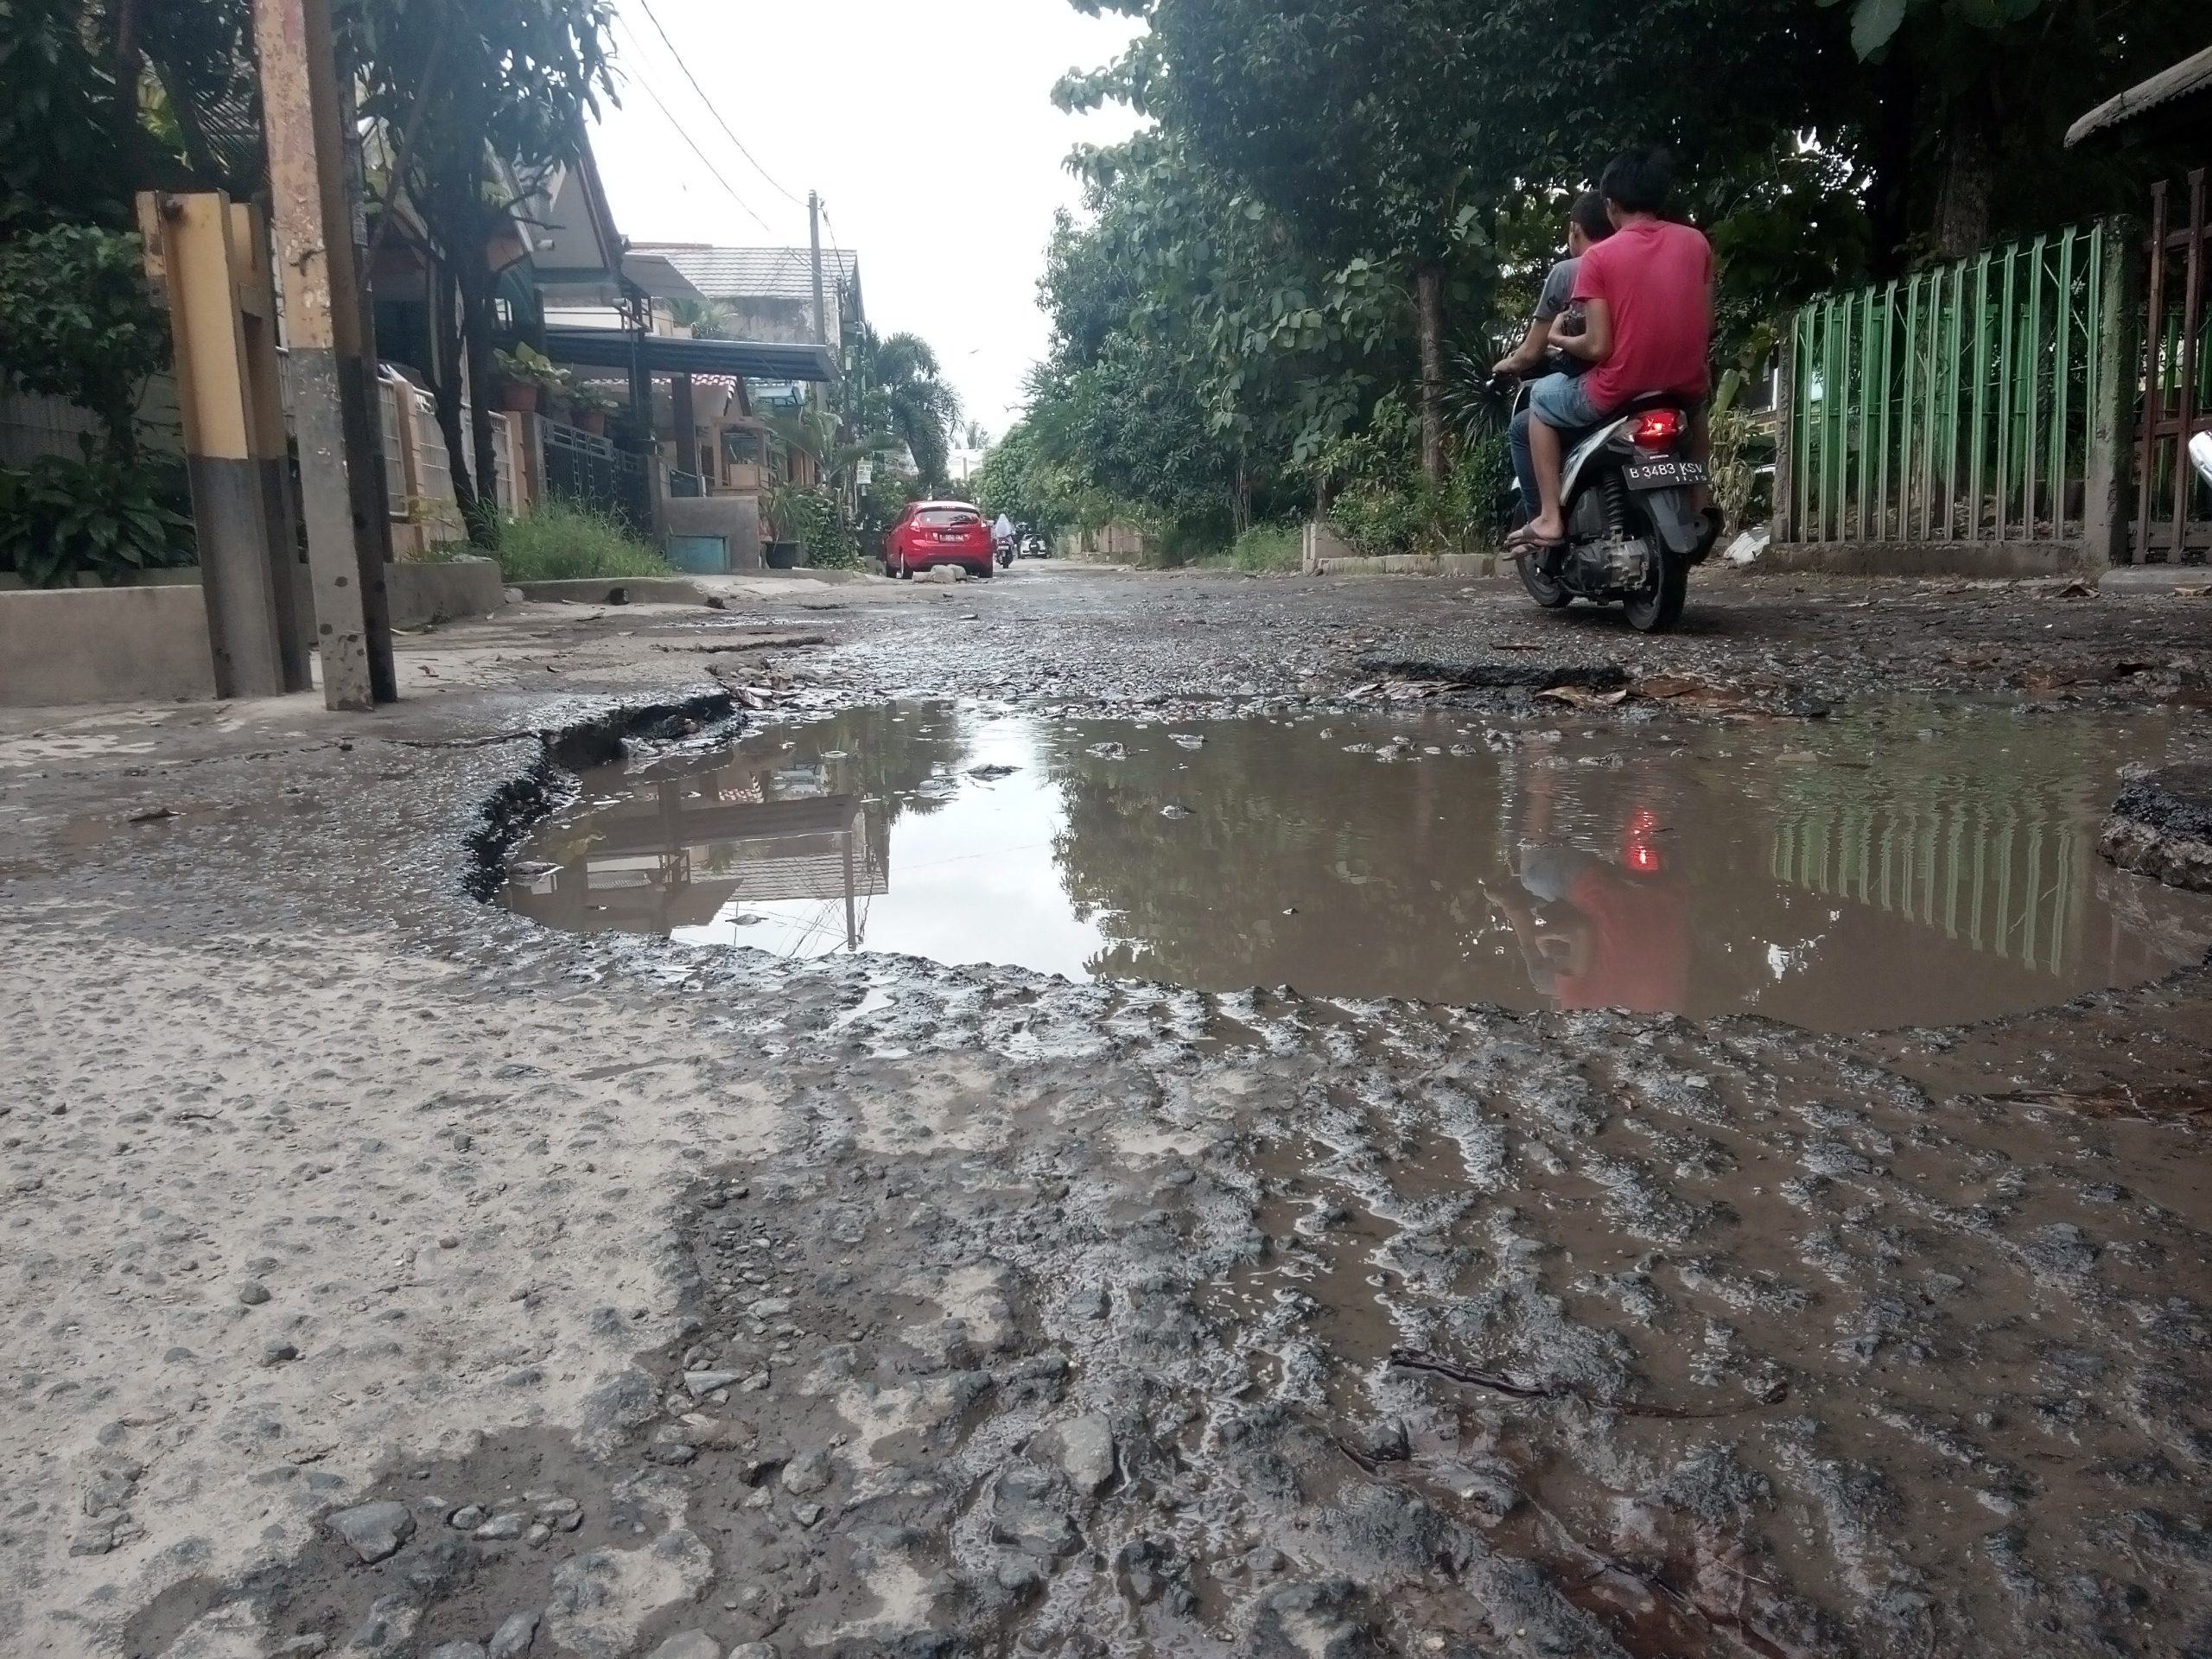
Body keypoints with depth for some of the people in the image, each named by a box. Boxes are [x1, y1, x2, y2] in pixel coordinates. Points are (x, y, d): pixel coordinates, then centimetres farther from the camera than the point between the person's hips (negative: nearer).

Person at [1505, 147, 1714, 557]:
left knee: (1542, 398, 23)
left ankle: (1550, 520, 13)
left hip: (1620, 393, -5)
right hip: (1688, 386, 5)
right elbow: (1707, 327, 8)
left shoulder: (1599, 258, -9)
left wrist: (1560, 340, 8)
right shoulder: (1696, 242, 4)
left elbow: (1598, 347, -12)